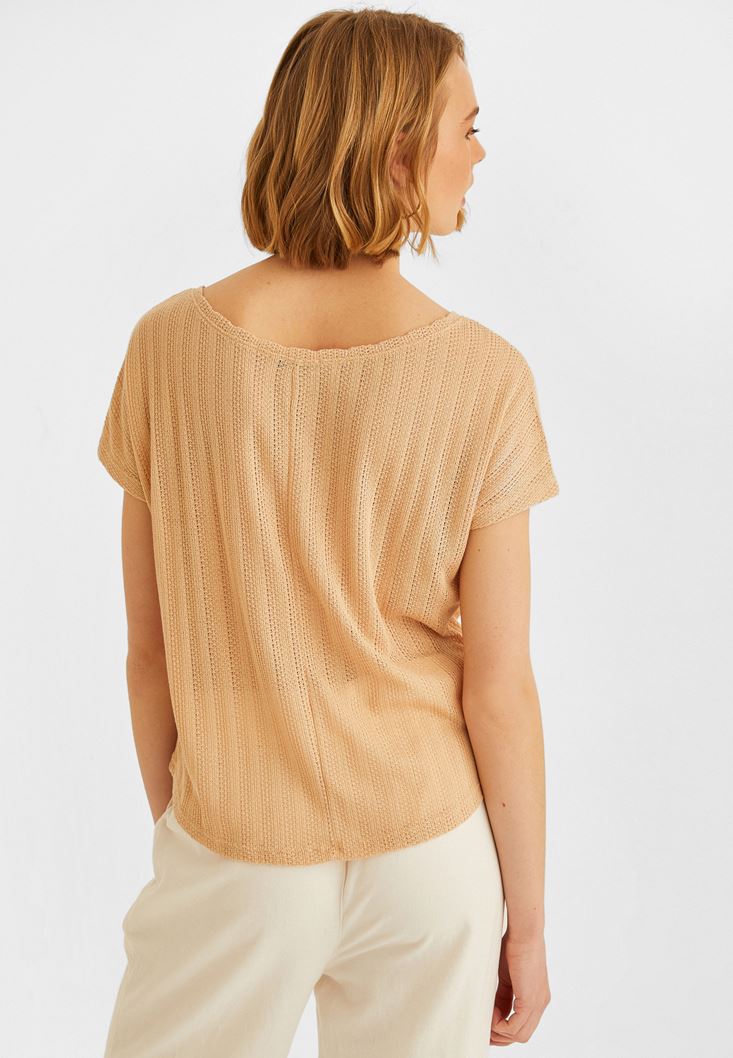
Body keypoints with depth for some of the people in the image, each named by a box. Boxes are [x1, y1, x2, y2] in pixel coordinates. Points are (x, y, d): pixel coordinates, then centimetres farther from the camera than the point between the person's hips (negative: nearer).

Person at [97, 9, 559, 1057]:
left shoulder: (170, 345, -13)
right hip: (426, 853, 0)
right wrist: (528, 919, 2)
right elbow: (499, 691, -13)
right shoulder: (482, 378, -17)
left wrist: (173, 822, 12)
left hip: (235, 857, 1)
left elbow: (150, 650, -5)